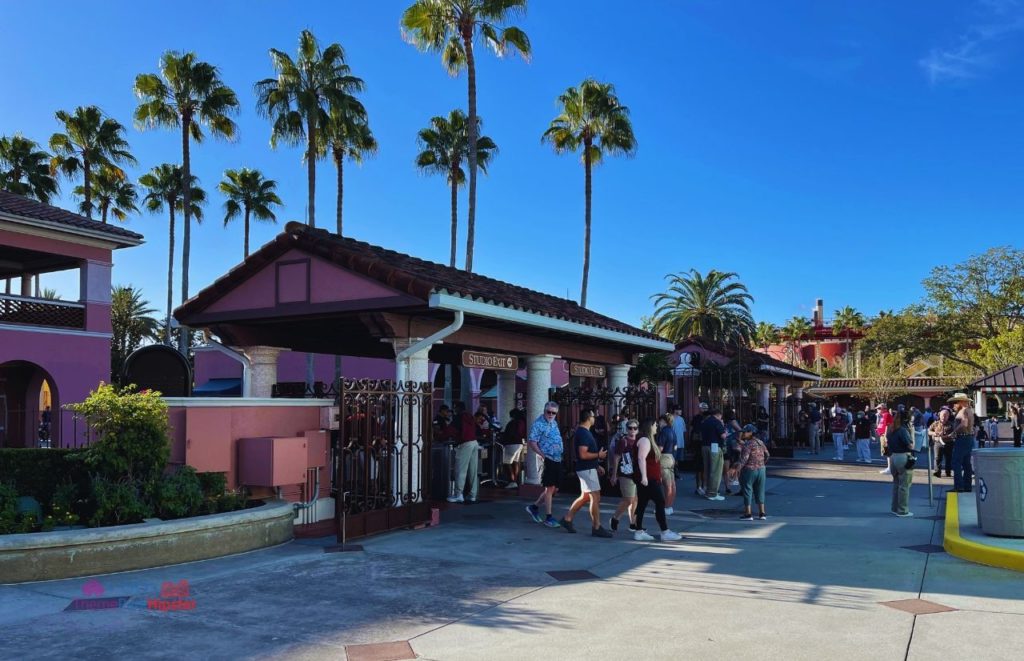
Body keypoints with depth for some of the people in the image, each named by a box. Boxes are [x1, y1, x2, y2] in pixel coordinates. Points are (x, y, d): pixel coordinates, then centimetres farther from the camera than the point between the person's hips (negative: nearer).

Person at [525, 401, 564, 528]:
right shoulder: (538, 424, -11)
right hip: (547, 460, -9)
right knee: (549, 488, -4)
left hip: (557, 460, 9)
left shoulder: (554, 423, 15)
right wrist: (543, 455, -19)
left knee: (554, 488, 13)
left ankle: (534, 507, 26)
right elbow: (532, 442, -15)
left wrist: (561, 450, 13)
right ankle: (548, 517, 5)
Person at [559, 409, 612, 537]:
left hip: (588, 468, 10)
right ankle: (596, 528, -1)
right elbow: (583, 455, -25)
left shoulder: (582, 431, 14)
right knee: (595, 497, -6)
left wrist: (597, 465, 21)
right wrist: (598, 455, -15)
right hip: (587, 469, -10)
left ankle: (567, 519, 21)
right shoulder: (583, 433, -19)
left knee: (585, 497, 16)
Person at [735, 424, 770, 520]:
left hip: (749, 470, -7)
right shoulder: (760, 442, 8)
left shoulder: (747, 444, -15)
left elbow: (744, 458, -24)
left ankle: (748, 514, 0)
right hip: (761, 469, 7)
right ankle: (762, 513, 14)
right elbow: (767, 455, 16)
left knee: (747, 491, 1)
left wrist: (737, 468, -26)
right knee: (760, 491, 14)